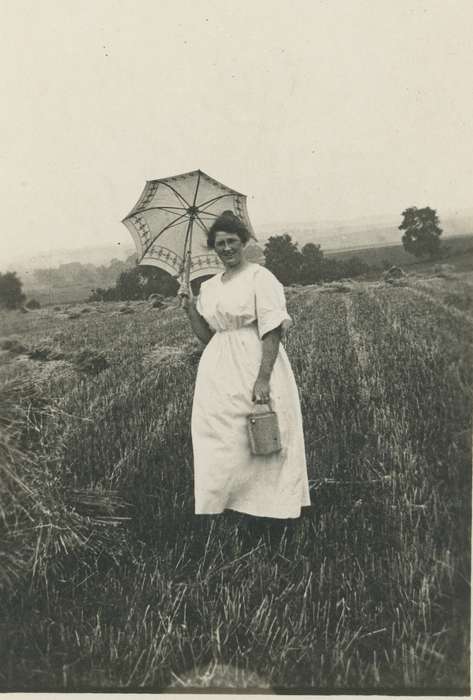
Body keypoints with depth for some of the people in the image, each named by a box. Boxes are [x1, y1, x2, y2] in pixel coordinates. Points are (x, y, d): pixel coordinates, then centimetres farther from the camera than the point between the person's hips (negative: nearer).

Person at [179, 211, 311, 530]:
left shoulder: (260, 277, -7)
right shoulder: (209, 286, 13)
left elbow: (272, 332, -15)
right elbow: (206, 336, 15)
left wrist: (263, 379, -22)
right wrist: (190, 308, 1)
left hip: (254, 366, -6)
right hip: (219, 374, 6)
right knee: (220, 442, 8)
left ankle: (270, 508, 12)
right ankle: (218, 504, 19)